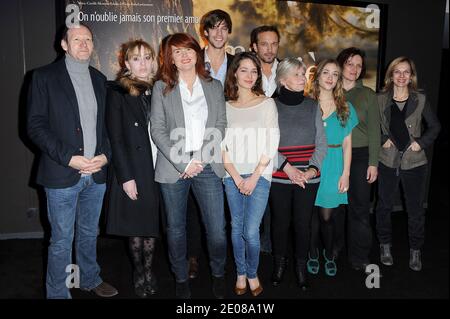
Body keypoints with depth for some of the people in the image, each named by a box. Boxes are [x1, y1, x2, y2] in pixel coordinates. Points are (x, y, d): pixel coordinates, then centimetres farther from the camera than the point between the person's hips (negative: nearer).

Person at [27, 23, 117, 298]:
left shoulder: (99, 79, 12)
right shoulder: (45, 76, -3)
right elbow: (36, 125, -8)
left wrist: (105, 155, -3)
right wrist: (69, 158, -16)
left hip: (96, 172, 5)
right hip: (62, 173, -4)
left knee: (89, 234, 19)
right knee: (62, 241, 6)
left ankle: (91, 279, 38)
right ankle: (58, 293, 24)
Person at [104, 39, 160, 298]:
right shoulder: (117, 92, -3)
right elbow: (116, 139, -7)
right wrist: (126, 177, -12)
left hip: (158, 170, 3)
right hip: (133, 172, -3)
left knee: (152, 226, 9)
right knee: (135, 228, 7)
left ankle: (149, 271, 28)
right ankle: (138, 274, 27)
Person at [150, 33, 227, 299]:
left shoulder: (215, 86, 11)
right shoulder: (162, 88, 6)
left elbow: (220, 126, 6)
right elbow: (157, 130, 0)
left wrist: (200, 159, -8)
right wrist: (183, 163, -10)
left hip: (208, 166, 1)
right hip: (173, 167, 0)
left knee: (217, 230, -1)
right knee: (176, 228, 10)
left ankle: (219, 275, 24)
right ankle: (182, 279, 29)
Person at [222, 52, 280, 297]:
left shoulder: (267, 103, 2)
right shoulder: (225, 106, 6)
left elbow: (272, 144, -3)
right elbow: (221, 145, 3)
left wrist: (254, 177, -8)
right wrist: (236, 177, -7)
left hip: (259, 174, -2)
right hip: (232, 176, 2)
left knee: (251, 230, -6)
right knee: (237, 228, 10)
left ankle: (252, 274, 19)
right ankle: (240, 273, 29)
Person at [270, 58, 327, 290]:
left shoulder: (312, 106, 5)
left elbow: (321, 142, 5)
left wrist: (312, 169, -10)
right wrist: (287, 168, -15)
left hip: (308, 178, 1)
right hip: (279, 177, -1)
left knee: (303, 223, 7)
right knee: (280, 222, 10)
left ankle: (301, 266, 28)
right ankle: (279, 263, 32)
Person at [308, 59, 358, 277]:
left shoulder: (345, 107, 8)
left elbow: (347, 144, 7)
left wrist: (346, 174, 0)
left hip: (333, 167, 1)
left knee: (327, 216, 2)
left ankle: (329, 255, 25)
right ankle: (313, 254, 26)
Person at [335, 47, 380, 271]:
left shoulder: (368, 95, 4)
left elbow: (374, 130, 3)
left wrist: (373, 163, -3)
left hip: (360, 155, 0)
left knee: (360, 206, 0)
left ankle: (359, 257, 13)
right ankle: (333, 245, 30)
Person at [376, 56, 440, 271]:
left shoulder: (421, 99, 0)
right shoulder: (381, 100, 0)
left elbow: (434, 127, 7)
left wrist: (421, 143, -6)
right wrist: (383, 140, -7)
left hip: (414, 162, 0)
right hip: (388, 161, 0)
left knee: (415, 209, 7)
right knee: (384, 206, 10)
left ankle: (415, 251, 24)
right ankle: (385, 245, 29)